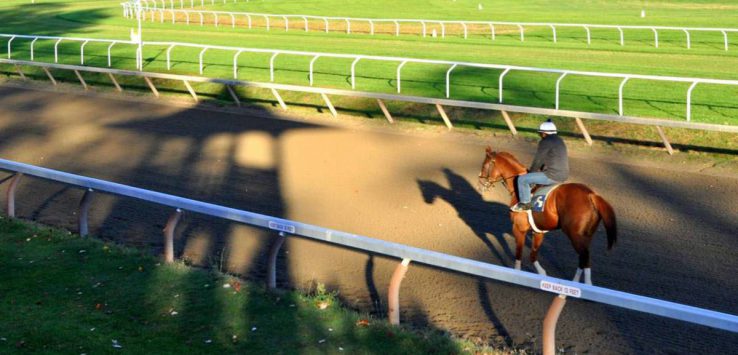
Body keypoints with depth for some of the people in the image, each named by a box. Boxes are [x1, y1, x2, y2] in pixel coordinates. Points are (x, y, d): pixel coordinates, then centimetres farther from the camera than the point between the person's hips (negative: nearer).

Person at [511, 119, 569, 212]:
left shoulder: (545, 142, -11)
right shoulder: (559, 141, 17)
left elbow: (537, 161, -5)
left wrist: (530, 172, 11)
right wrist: (541, 169, 24)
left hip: (553, 175, -10)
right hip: (563, 175, 10)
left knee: (522, 179, -3)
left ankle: (525, 204, 4)